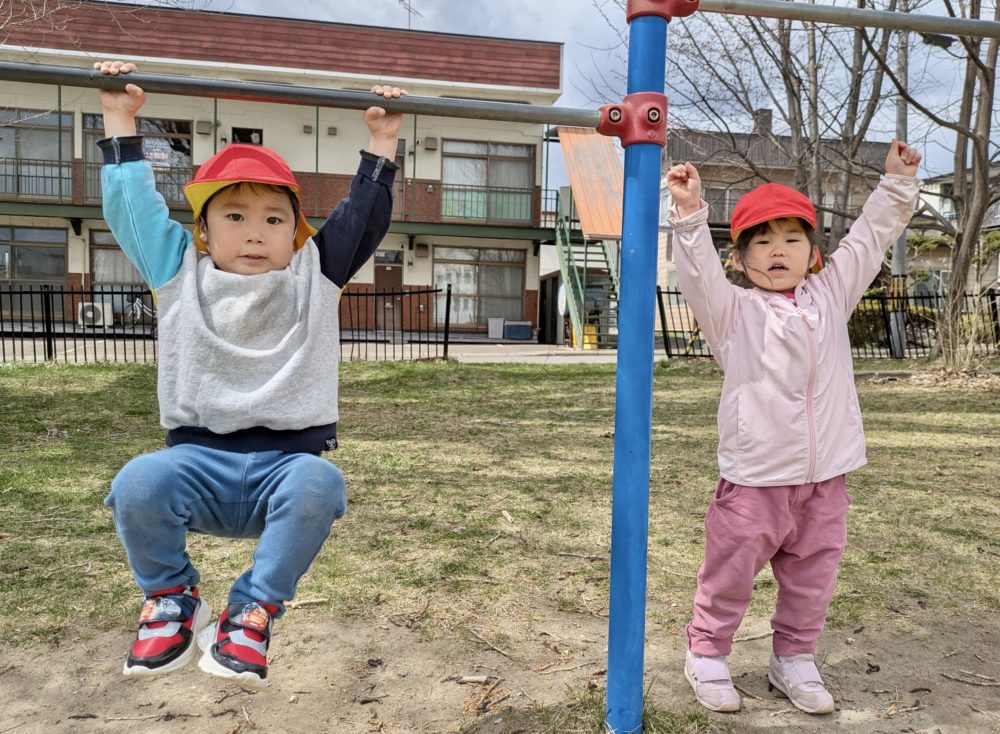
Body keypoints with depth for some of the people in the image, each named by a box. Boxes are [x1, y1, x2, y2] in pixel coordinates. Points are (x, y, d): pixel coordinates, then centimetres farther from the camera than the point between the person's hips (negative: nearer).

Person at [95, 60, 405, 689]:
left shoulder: (315, 275, 10)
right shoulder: (179, 272, 11)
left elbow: (365, 218, 13)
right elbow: (133, 205, 15)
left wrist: (382, 142, 15)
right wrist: (121, 121, 19)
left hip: (286, 460, 0)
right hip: (198, 458, 1)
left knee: (319, 484, -34)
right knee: (139, 482, -30)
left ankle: (254, 611, -10)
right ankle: (173, 598, 1)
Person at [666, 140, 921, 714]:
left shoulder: (830, 296, 9)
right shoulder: (733, 310, -3)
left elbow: (871, 238, 13)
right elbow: (699, 271, -19)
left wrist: (898, 182, 12)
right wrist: (690, 214, -31)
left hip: (826, 474, 4)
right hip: (755, 477, -4)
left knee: (813, 576, 17)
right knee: (731, 572, 8)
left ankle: (795, 658, 35)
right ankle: (707, 654, 27)